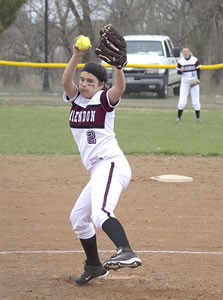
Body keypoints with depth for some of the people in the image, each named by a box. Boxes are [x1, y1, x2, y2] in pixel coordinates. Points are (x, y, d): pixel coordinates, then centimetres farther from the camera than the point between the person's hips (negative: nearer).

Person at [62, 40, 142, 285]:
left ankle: (126, 253, -55)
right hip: (98, 172, 9)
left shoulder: (104, 100, -1)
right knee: (78, 218, 23)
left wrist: (117, 65, -41)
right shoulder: (75, 98, 14)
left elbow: (120, 88, -23)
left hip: (111, 164, -9)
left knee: (100, 213, -34)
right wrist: (76, 57, -23)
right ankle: (94, 267, 39)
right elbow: (65, 81, -7)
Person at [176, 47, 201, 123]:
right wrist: (180, 70, -18)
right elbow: (178, 72, 6)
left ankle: (198, 117, 11)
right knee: (182, 101, -6)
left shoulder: (195, 60, -3)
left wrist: (198, 79, -12)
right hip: (184, 83, 1)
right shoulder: (180, 61, 1)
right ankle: (178, 117, 5)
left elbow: (198, 70, 2)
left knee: (196, 101, 0)